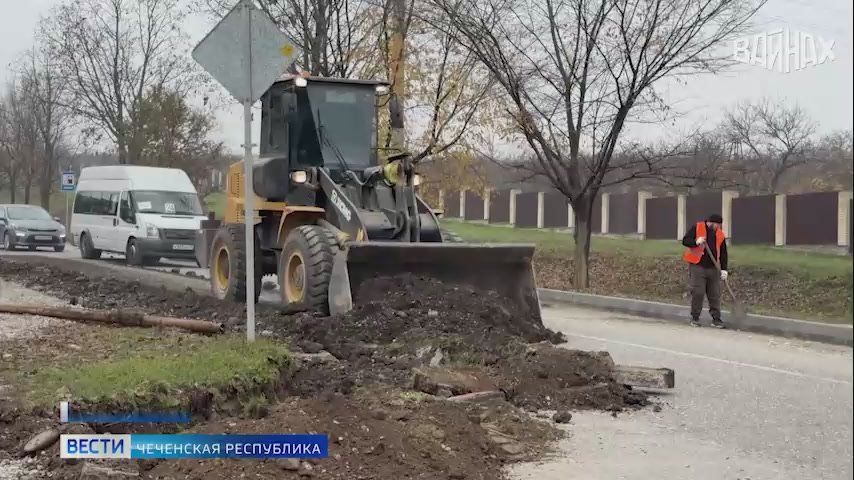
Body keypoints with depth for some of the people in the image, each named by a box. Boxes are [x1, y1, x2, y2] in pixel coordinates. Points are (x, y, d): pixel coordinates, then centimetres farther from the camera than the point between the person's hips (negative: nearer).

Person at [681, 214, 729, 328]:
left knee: (715, 294, 5)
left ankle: (716, 318, 13)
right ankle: (695, 318, 9)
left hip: (713, 269, 4)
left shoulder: (720, 235, 10)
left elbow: (723, 253, 11)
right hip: (697, 267, -4)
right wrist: (696, 242, -24)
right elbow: (685, 241, -5)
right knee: (697, 293, -5)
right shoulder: (697, 228, -3)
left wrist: (724, 269, 1)